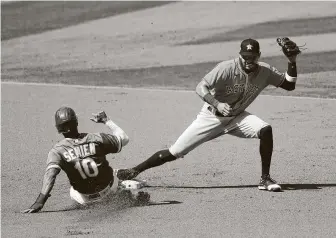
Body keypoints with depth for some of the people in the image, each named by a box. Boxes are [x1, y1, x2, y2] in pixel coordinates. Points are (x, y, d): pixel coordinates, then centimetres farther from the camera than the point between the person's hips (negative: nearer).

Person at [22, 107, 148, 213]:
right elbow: (124, 138, -2)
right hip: (109, 188, 2)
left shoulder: (58, 150, -22)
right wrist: (106, 121, 10)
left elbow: (50, 174, -36)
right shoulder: (96, 139, -16)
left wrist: (40, 201, -43)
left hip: (85, 199, -1)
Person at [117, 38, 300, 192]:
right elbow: (200, 88, -30)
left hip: (237, 118, 4)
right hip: (211, 117, -3)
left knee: (266, 130, -24)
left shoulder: (265, 72, -12)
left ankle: (265, 179, -11)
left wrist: (292, 63, -18)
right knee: (174, 153, -6)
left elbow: (289, 85, -3)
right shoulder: (227, 68, -26)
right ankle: (134, 171, 11)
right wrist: (217, 104, -46)